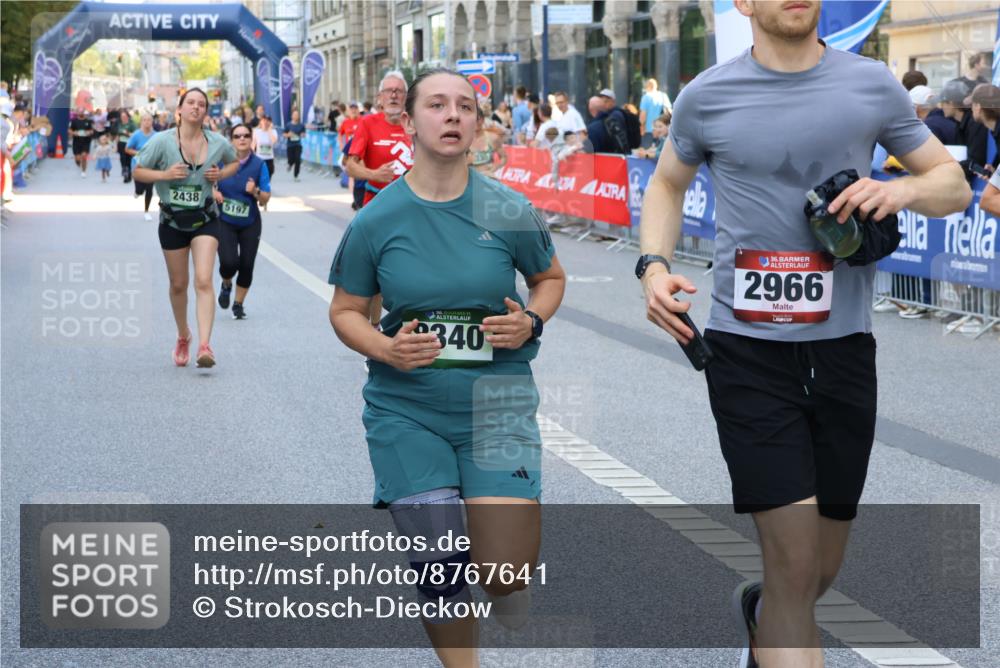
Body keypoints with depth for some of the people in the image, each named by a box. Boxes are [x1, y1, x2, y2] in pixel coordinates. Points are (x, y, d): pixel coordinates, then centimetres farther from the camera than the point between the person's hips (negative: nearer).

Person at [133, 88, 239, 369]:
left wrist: (222, 174, -6)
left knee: (203, 281, -16)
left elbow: (234, 162, 16)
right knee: (178, 285, 13)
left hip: (205, 219, 0)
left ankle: (204, 346, -22)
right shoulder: (162, 141, -11)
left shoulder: (218, 143, -5)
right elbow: (137, 172, -4)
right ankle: (183, 337, 38)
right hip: (172, 221, 0)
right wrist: (164, 174, -22)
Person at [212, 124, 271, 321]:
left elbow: (265, 199, -7)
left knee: (246, 266, 2)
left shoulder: (259, 164, -7)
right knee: (229, 262, -17)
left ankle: (238, 304, 26)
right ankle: (226, 285, 20)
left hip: (250, 224, 1)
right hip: (225, 221, -1)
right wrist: (214, 192, -11)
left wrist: (255, 191, -27)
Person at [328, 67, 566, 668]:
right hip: (406, 410, 0)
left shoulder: (509, 211, -4)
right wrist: (386, 349, -13)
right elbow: (346, 310, 7)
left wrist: (530, 322, -7)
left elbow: (550, 278, 14)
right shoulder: (377, 221, -4)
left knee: (508, 578, -9)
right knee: (440, 570, -2)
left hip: (497, 402, 0)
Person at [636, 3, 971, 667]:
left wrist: (904, 189, -13)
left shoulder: (873, 85, 2)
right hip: (748, 349, -2)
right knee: (795, 564, -11)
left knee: (822, 570, 15)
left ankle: (759, 611, 48)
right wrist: (654, 265, -1)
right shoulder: (706, 97, 0)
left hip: (843, 346, 3)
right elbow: (667, 185, 17)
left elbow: (955, 185, 10)